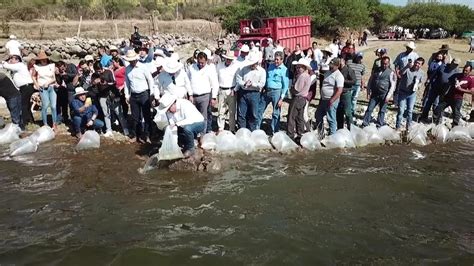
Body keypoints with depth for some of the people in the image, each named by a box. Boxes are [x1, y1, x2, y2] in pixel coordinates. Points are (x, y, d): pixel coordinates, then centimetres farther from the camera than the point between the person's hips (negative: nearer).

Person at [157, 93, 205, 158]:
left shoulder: (184, 104, -29)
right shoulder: (168, 110, -9)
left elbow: (190, 120, -40)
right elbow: (171, 124, -7)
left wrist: (176, 124, -49)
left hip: (198, 123, -7)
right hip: (184, 126, 7)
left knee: (186, 128, -37)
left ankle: (190, 148, -13)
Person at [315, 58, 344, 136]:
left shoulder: (338, 76, -17)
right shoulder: (327, 72, 10)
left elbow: (339, 91, -23)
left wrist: (331, 101, -26)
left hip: (331, 101, -9)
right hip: (323, 99, 9)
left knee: (331, 119, 0)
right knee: (318, 115, 18)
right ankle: (319, 133, 32)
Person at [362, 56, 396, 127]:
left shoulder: (391, 73, -3)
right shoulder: (376, 70, 10)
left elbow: (393, 85, -7)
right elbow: (370, 80, 16)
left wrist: (388, 96, -13)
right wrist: (369, 90, 8)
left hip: (384, 95, -3)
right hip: (375, 94, 3)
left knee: (382, 110, 6)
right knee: (369, 108, 1)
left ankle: (379, 124, 17)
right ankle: (365, 123, 5)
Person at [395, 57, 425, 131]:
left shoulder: (421, 73, 0)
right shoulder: (408, 69, -14)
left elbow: (420, 82, 14)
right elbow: (401, 73, -34)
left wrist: (417, 86, -8)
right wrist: (407, 66, -49)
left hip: (412, 94, 3)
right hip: (403, 92, -3)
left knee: (410, 110, 9)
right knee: (401, 110, -2)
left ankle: (408, 126, 23)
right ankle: (398, 126, 9)